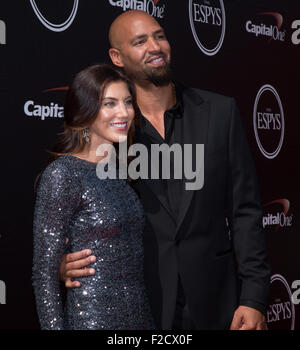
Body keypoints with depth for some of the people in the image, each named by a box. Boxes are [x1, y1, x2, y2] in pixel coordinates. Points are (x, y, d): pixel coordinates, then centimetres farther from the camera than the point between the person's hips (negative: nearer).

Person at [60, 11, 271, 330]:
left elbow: (245, 211, 1)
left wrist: (254, 298, -5)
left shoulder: (220, 111, 2)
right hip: (139, 309, -1)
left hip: (214, 304, 1)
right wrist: (65, 263, -18)